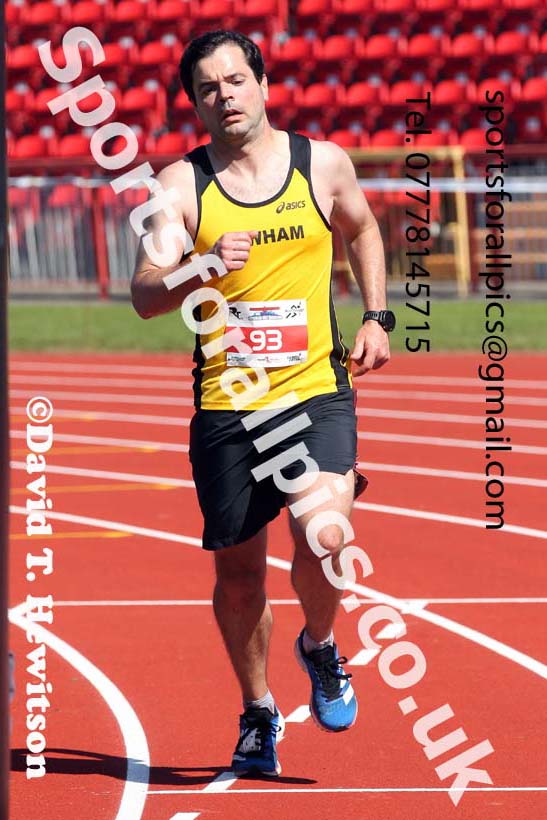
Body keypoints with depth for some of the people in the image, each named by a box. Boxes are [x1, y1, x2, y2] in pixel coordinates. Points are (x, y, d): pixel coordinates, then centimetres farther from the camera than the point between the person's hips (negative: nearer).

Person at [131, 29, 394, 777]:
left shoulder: (324, 164, 3)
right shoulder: (182, 184, -2)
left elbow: (362, 231, 24)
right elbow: (144, 296, -11)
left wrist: (377, 316, 13)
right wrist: (204, 267, -29)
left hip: (316, 388, -1)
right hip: (225, 405, 1)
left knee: (323, 537, -22)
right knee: (238, 573, 9)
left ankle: (320, 646, 10)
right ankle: (258, 711, 31)